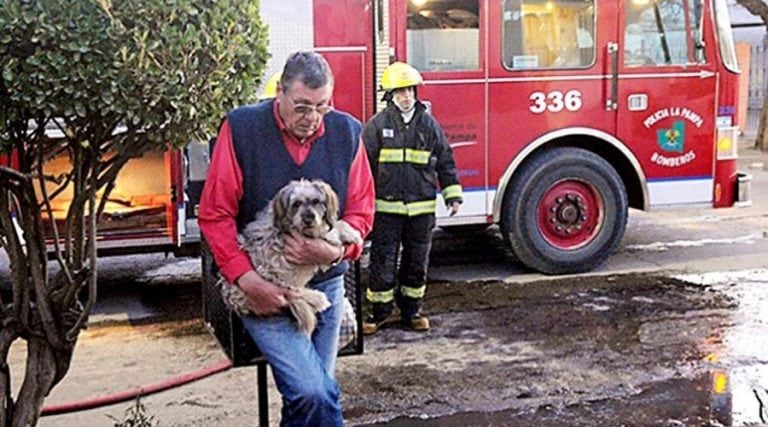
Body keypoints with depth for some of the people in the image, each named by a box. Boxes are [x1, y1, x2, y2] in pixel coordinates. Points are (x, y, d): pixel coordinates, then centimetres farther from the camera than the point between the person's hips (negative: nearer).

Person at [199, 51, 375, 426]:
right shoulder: (241, 128, -11)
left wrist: (337, 251, -16)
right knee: (314, 393, -17)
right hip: (265, 289, -4)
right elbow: (215, 215, -8)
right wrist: (247, 279, -17)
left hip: (326, 284, 4)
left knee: (311, 392, 12)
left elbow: (360, 210, 4)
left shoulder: (347, 132, -2)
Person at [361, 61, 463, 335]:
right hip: (386, 207, -2)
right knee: (383, 261, 1)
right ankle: (379, 311, 13)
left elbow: (445, 161, 11)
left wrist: (453, 195, 6)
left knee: (417, 261, 10)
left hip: (422, 208, 3)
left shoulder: (428, 124, 6)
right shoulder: (377, 125, -2)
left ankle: (411, 310, 23)